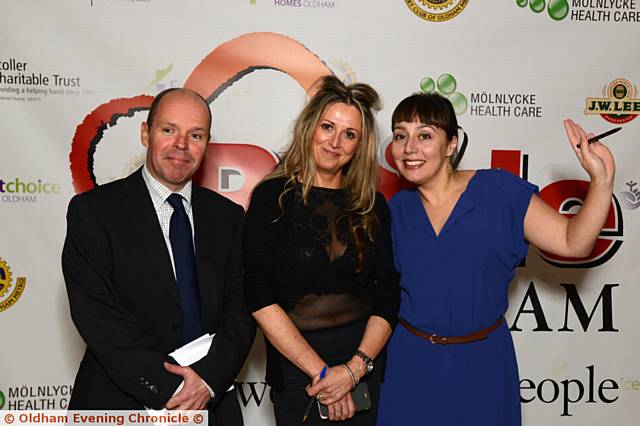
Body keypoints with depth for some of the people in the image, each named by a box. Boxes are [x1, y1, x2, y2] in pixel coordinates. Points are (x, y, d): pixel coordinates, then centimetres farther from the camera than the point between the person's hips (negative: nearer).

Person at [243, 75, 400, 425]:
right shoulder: (272, 197, -6)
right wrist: (320, 370, -15)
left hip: (366, 362, 3)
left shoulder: (373, 206, 2)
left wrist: (354, 369, -13)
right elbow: (259, 297, -13)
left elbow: (387, 296, 0)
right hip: (295, 367, -2)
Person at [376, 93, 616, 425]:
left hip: (482, 361, -1)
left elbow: (573, 242, -11)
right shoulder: (396, 210, -1)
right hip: (411, 361, 2)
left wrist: (601, 181, -24)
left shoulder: (498, 190, -9)